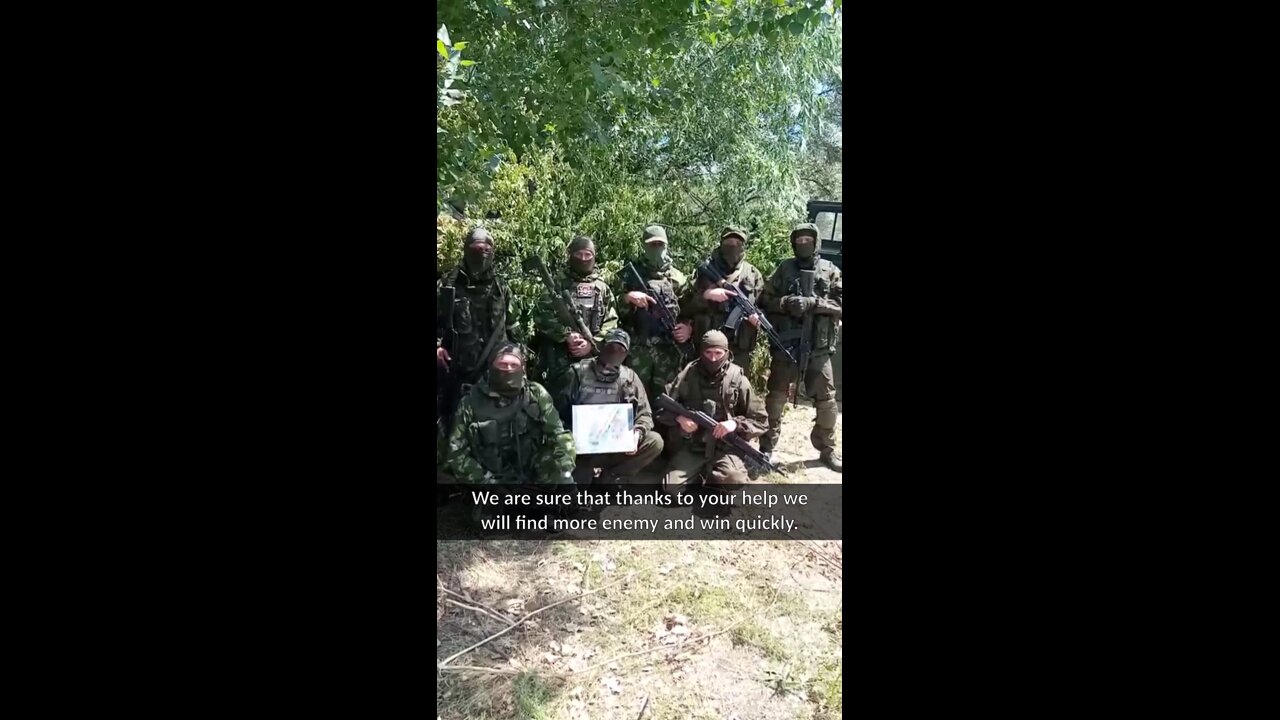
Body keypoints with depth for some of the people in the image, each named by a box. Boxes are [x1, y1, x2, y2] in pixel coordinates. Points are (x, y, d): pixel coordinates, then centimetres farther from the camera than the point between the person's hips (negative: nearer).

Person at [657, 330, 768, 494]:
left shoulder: (737, 379, -3)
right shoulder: (687, 375, 0)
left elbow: (761, 420, 1)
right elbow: (663, 409, 8)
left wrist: (736, 423, -16)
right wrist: (679, 418, -12)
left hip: (726, 446, -1)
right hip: (692, 445, 1)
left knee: (735, 481, -30)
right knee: (671, 488, -18)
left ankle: (711, 475, 6)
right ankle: (702, 472, 13)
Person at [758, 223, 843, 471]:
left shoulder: (830, 271, 7)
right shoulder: (784, 269, 6)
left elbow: (840, 303, -2)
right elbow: (765, 300, 3)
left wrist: (813, 304, -16)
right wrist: (786, 303, -16)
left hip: (818, 346, 1)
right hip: (785, 343, 0)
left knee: (826, 400, 5)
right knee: (776, 397, 6)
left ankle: (827, 449, 19)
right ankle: (767, 446, 18)